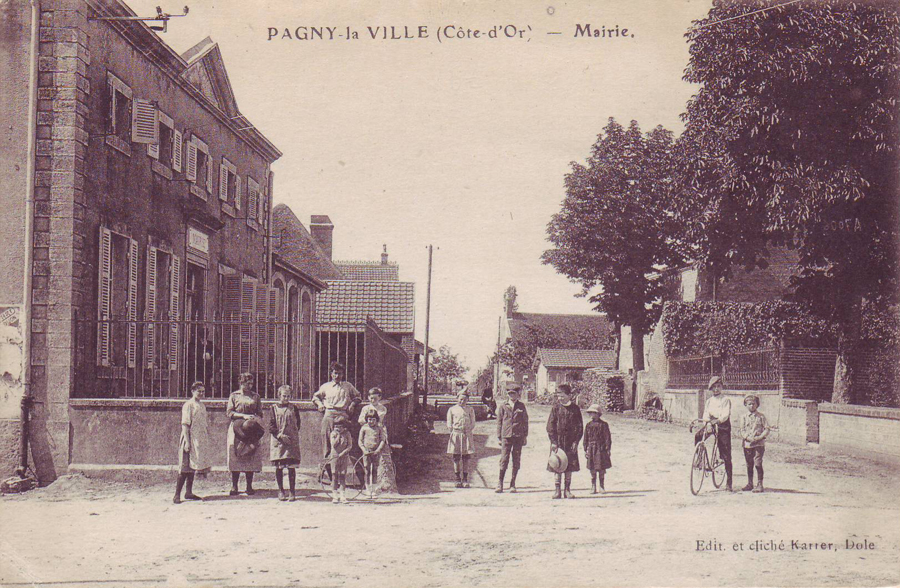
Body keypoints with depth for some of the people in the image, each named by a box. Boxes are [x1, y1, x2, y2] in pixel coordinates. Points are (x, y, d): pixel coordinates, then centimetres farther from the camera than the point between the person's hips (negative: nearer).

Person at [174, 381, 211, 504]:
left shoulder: (202, 406, 15)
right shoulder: (188, 405, -9)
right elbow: (185, 424, -14)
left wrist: (207, 438, 18)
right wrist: (187, 441, -21)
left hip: (200, 441, 8)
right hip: (191, 439, -8)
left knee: (192, 467, 12)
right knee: (185, 467, -8)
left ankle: (189, 492, 18)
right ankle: (177, 495, -6)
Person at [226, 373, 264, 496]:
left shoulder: (255, 396, 14)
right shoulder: (234, 396, 8)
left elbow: (260, 413, 15)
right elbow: (229, 413, 0)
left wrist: (256, 419, -6)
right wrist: (243, 416, -12)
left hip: (251, 429, 2)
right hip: (237, 428, -2)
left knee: (251, 458, -5)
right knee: (235, 457, -6)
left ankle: (249, 486, 0)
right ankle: (234, 487, -1)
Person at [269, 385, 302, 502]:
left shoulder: (293, 409, 9)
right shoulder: (274, 408, 5)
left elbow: (298, 424, 12)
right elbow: (271, 426, 1)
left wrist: (293, 436, -1)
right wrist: (280, 435, -12)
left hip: (292, 442, 0)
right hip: (278, 442, 0)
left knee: (291, 467, -3)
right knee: (279, 468, 2)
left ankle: (292, 491, 1)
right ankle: (281, 490, 12)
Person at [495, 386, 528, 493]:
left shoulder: (521, 406, 9)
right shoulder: (502, 407, 7)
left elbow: (525, 421, 13)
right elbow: (499, 423, 9)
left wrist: (525, 436, 8)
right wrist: (499, 437, 4)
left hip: (518, 436, 1)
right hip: (506, 436, -1)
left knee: (516, 461, 3)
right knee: (504, 460, -6)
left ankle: (512, 484, 10)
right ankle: (500, 484, 1)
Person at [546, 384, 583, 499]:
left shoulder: (575, 408, 2)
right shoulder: (556, 408, 1)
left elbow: (580, 426, 3)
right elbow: (550, 425, -1)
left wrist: (576, 442, -5)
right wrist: (553, 442, -9)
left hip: (570, 442, 1)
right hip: (557, 441, 0)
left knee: (570, 466, 3)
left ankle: (568, 490, 11)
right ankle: (557, 490, 4)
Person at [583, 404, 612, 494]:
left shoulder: (603, 424, -1)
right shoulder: (589, 425, 8)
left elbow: (607, 438, -1)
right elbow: (586, 438, 12)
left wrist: (607, 449, -6)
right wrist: (585, 450, 8)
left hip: (601, 449, -3)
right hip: (591, 449, 3)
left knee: (602, 468, 2)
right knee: (592, 469, 2)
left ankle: (602, 487, 12)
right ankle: (593, 487, 8)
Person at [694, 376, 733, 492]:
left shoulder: (725, 400, -1)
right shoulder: (709, 401, 13)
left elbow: (725, 415, -15)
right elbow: (705, 414, 3)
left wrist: (716, 421, -33)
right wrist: (708, 421, -20)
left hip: (723, 426, -4)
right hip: (711, 424, 4)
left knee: (726, 456, -5)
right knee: (697, 436, -27)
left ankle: (728, 483, -2)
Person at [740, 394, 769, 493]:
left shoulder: (761, 416, 4)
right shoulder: (744, 417, 8)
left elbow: (766, 429, 1)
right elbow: (742, 431, 3)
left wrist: (759, 437, -13)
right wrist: (748, 437, -15)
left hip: (759, 443, -2)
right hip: (747, 443, 2)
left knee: (758, 463, -10)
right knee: (749, 465, 8)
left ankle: (759, 484, -5)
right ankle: (750, 484, 18)